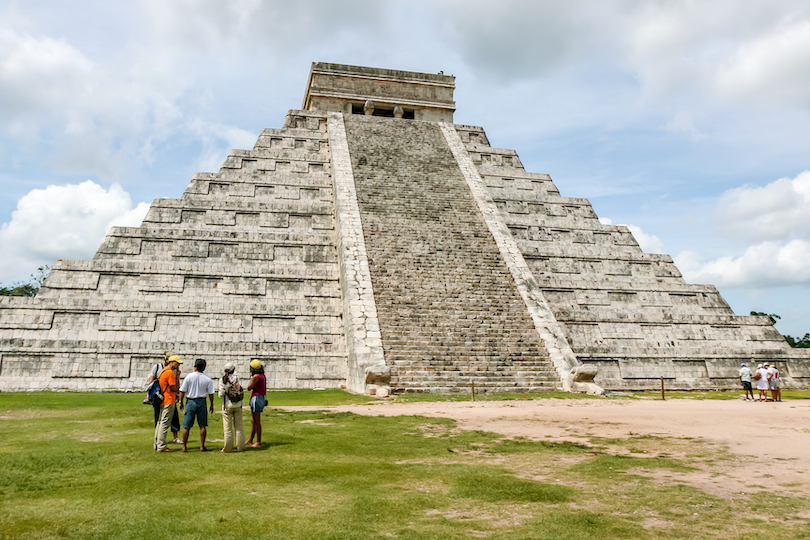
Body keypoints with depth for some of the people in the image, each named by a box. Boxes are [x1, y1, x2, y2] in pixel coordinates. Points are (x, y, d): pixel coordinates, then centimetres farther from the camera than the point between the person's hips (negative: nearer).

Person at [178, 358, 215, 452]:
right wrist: (212, 405, 9)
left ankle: (184, 447, 9)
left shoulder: (189, 376, -6)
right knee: (203, 426, 8)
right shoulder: (208, 379, -3)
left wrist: (181, 402, 8)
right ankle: (202, 446, 10)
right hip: (202, 402, 1)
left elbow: (182, 391, -3)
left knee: (187, 426, 6)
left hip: (191, 401, -1)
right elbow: (211, 393, -1)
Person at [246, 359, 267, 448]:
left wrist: (251, 377, -2)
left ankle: (258, 442, 3)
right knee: (253, 421, 18)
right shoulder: (262, 376, 12)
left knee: (257, 422, -3)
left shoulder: (256, 376, -17)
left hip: (256, 399, -10)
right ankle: (250, 440, 28)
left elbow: (249, 387, -9)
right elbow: (264, 390, 17)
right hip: (261, 398, 10)